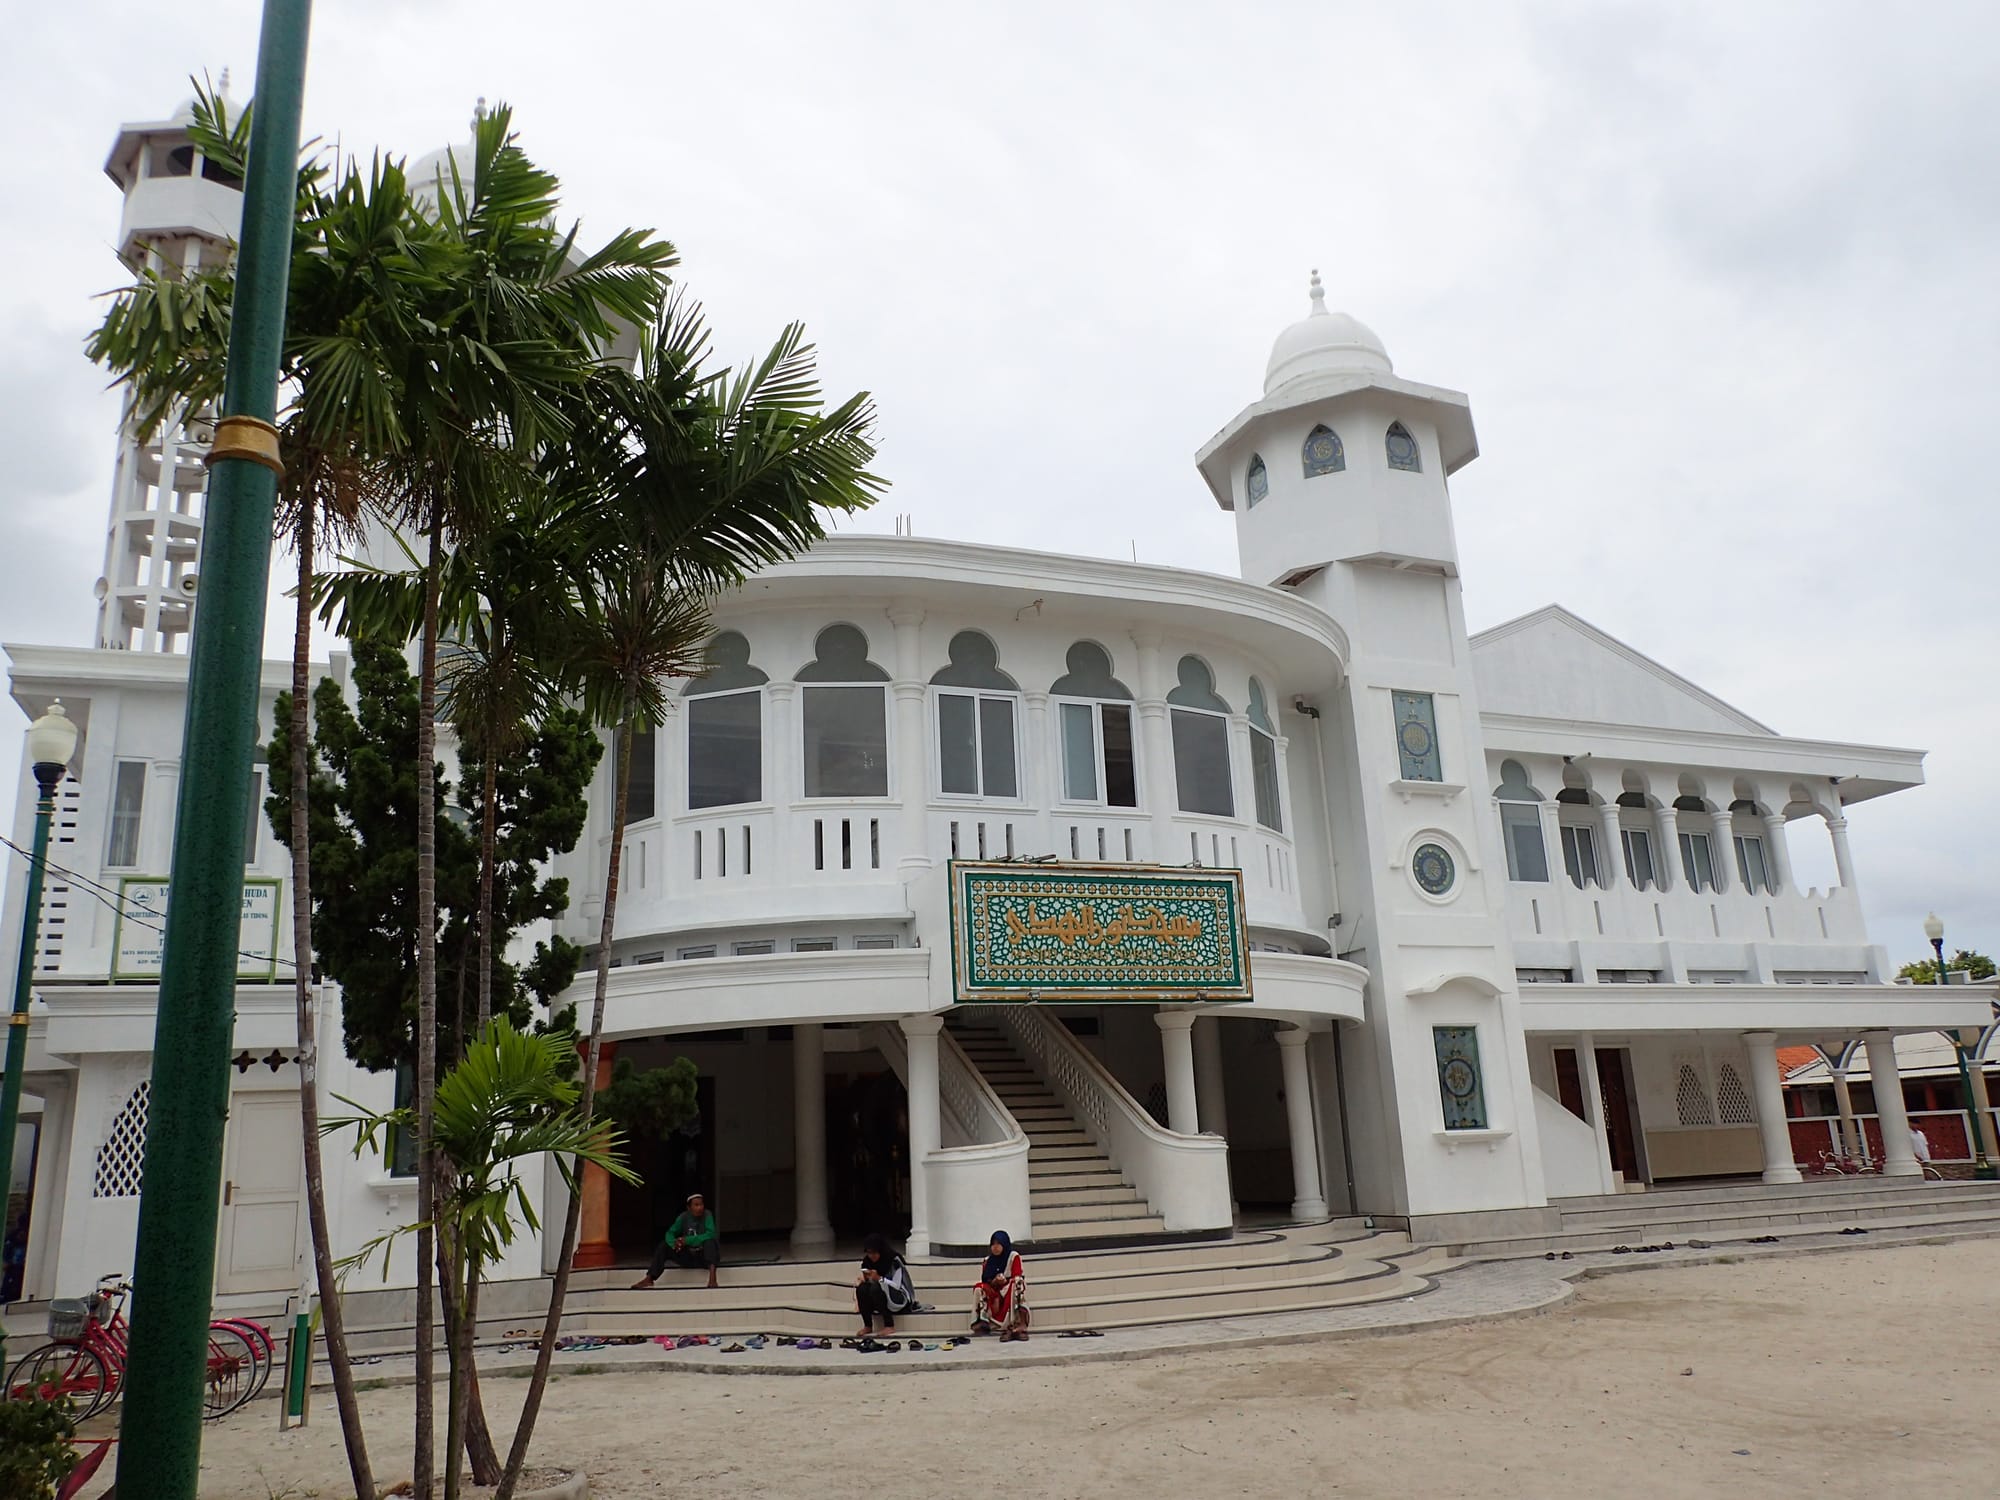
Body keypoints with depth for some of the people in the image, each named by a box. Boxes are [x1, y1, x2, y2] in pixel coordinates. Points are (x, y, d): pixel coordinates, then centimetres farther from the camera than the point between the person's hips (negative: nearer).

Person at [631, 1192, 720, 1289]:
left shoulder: (707, 1215, -15)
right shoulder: (683, 1217, -4)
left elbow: (710, 1234, -28)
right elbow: (670, 1233, -5)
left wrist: (687, 1240, -30)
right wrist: (674, 1243, -28)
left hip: (705, 1256, -4)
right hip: (688, 1257, 5)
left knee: (710, 1241, -34)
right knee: (664, 1246, -8)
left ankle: (712, 1274, -50)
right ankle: (649, 1279, -13)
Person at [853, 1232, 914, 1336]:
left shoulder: (894, 1260, -17)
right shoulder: (867, 1262, -1)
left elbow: (896, 1286, -21)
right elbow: (864, 1280, 1)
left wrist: (879, 1278, -35)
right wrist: (862, 1280, -23)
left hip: (899, 1298, -5)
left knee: (876, 1287, -33)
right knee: (861, 1288, -23)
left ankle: (889, 1326, -26)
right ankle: (867, 1326, -15)